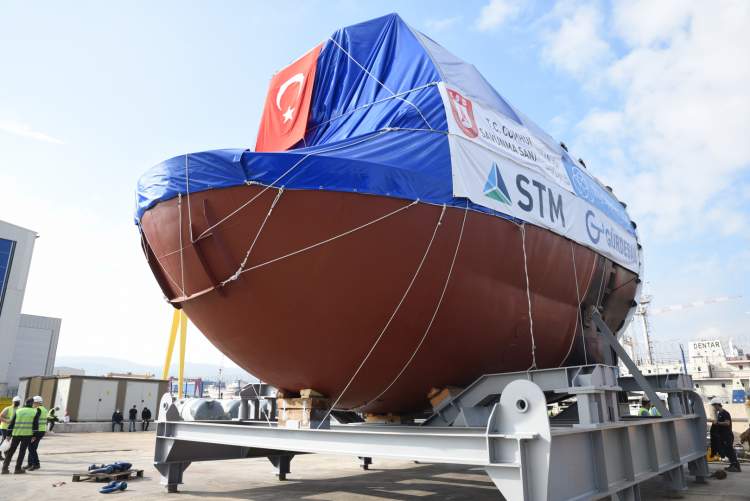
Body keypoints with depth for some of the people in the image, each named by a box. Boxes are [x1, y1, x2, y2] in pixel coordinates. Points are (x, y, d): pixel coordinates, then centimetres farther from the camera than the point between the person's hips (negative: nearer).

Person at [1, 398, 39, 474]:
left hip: (16, 433, 2)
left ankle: (4, 468, 11)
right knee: (22, 451, 6)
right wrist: (34, 436, 3)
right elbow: (35, 424, -3)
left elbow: (12, 423, 6)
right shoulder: (35, 411, 1)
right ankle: (18, 469, 6)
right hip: (27, 434, -2)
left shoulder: (18, 410, 9)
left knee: (11, 451, 13)